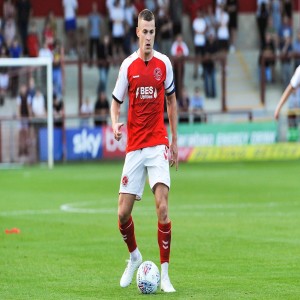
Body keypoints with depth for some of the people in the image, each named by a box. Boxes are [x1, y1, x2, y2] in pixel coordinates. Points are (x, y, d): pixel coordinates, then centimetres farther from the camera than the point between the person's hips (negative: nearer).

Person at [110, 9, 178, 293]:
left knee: (162, 207, -15)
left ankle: (165, 274, -8)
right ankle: (134, 257, 29)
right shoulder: (128, 66, -1)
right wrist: (115, 123, -15)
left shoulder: (164, 63, 1)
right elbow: (116, 101, 7)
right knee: (123, 213, -1)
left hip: (158, 144, -1)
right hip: (134, 147, 1)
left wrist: (174, 140, 15)